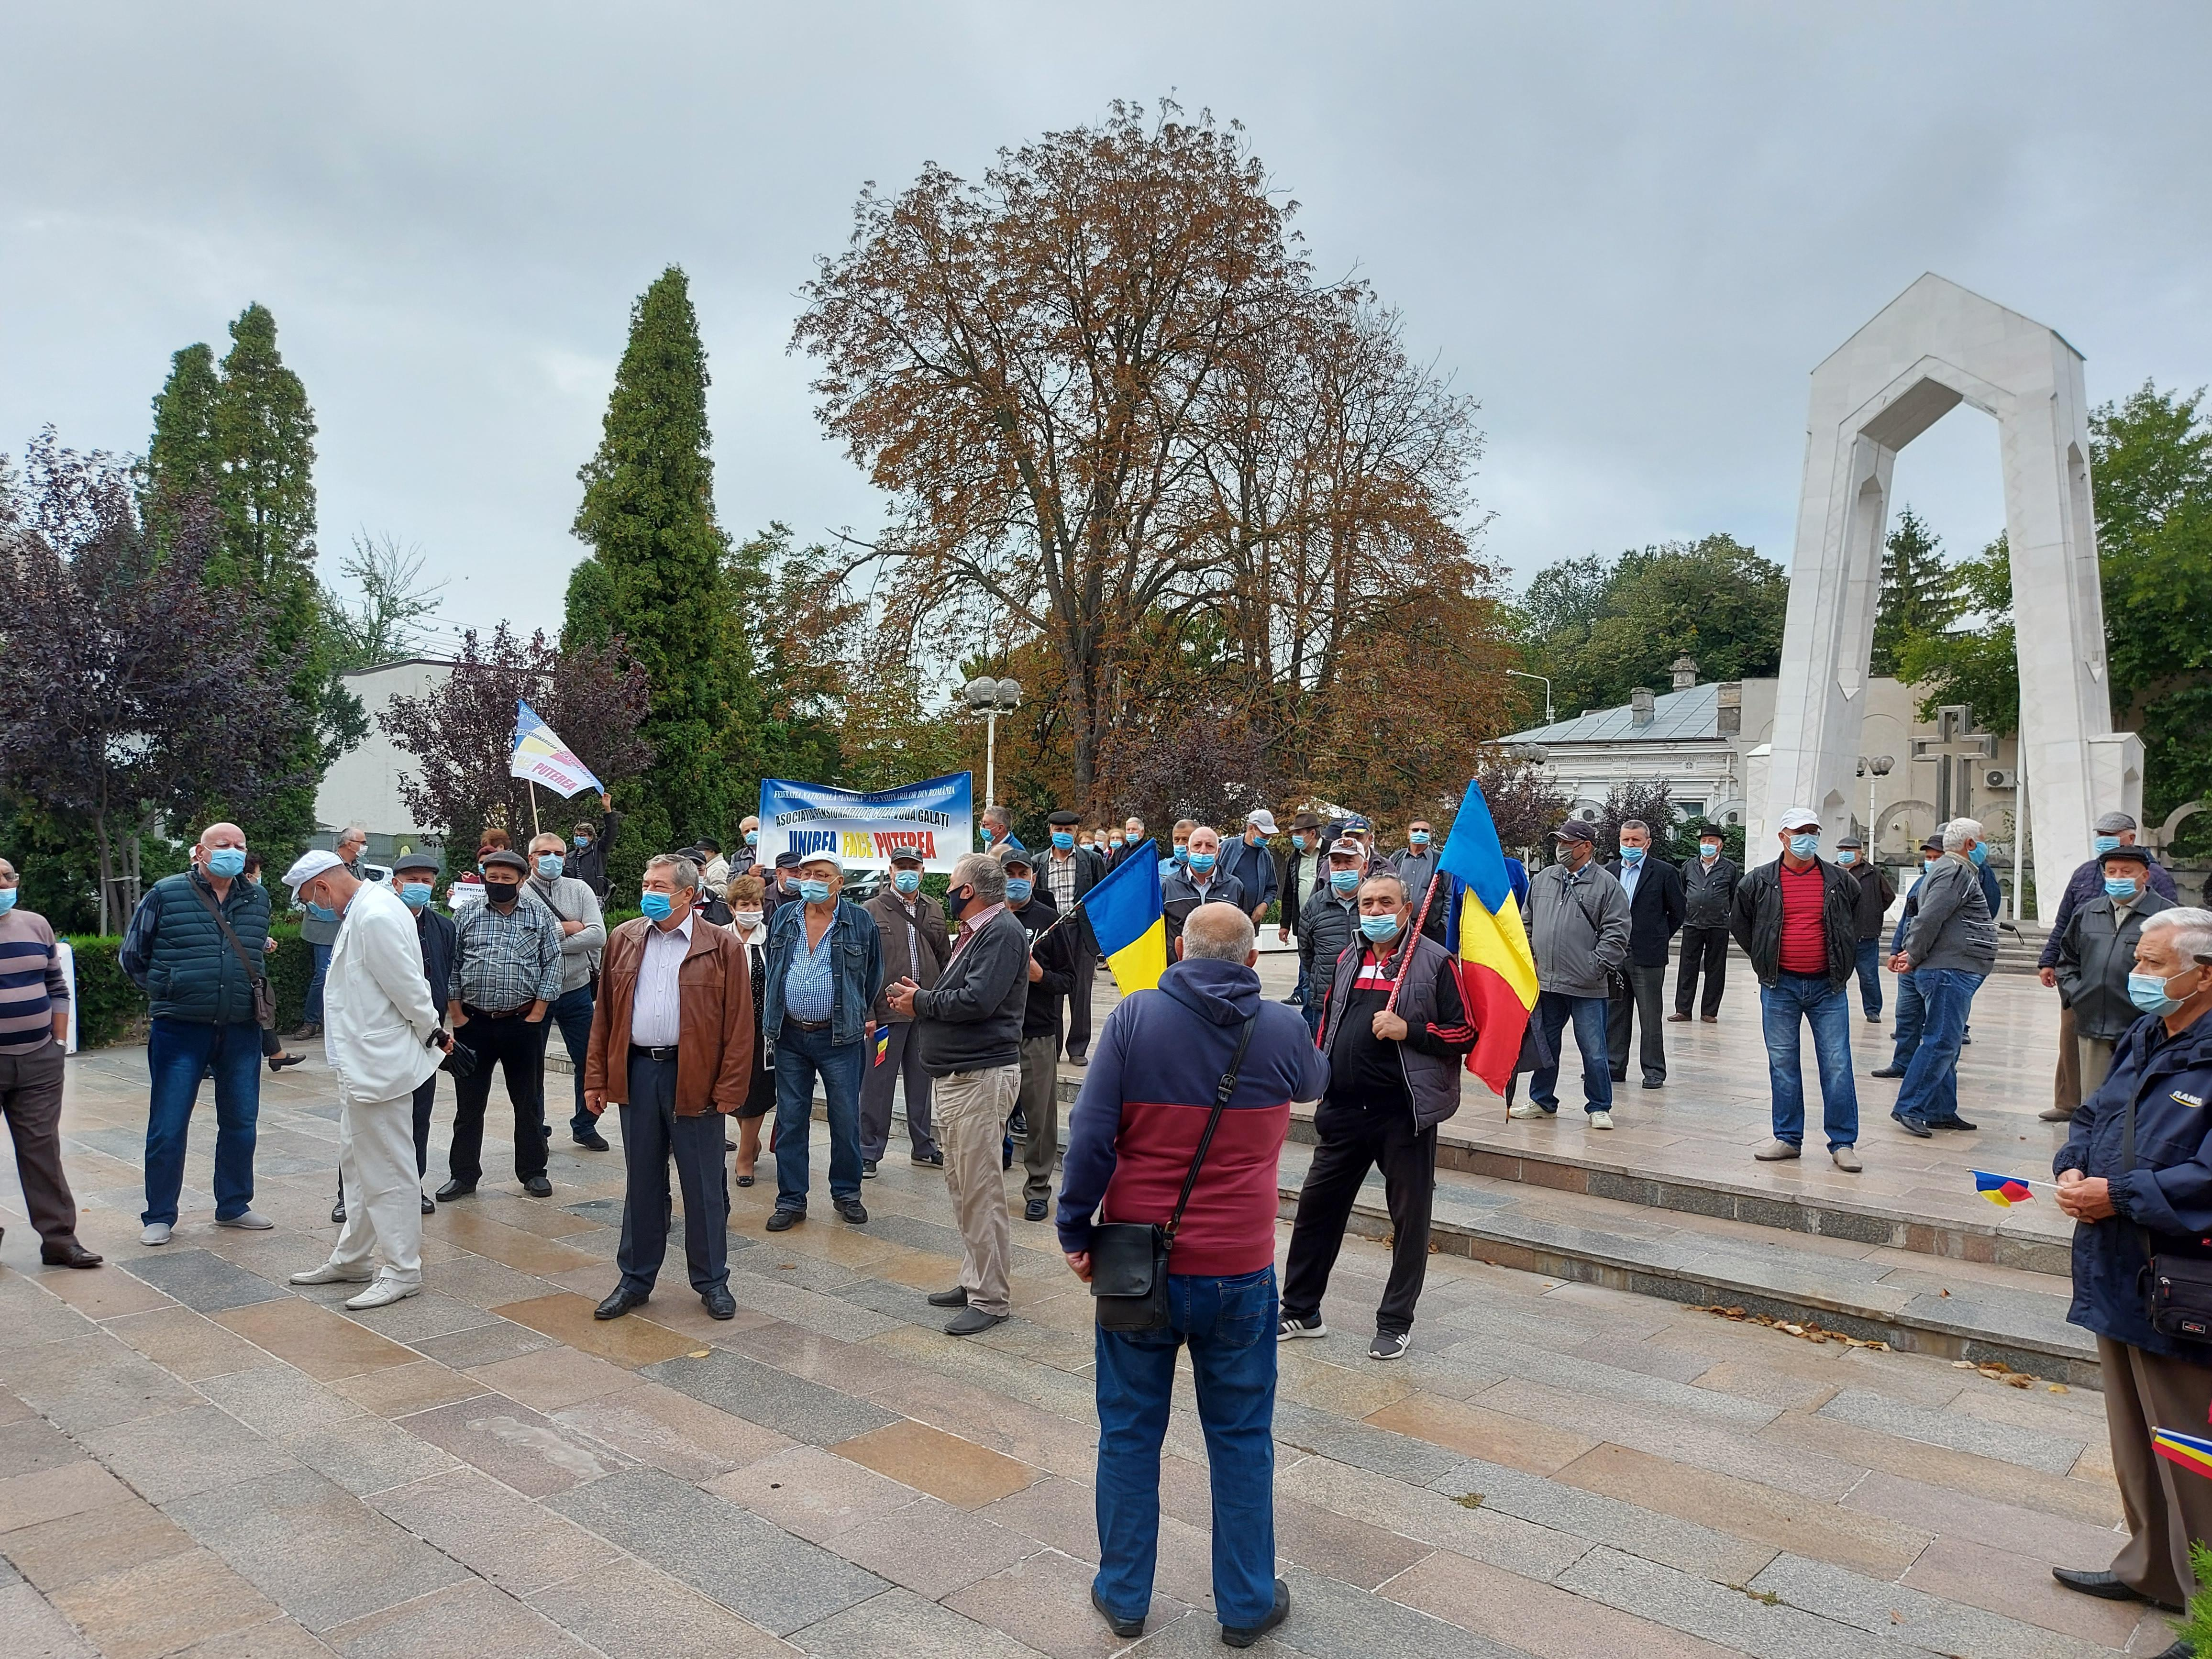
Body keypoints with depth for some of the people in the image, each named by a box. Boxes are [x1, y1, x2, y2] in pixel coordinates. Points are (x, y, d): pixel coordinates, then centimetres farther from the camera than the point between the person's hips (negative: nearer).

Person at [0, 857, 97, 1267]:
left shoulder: (36, 925, 9)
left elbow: (57, 986, 15)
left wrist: (59, 1040, 9)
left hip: (39, 1061, 3)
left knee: (42, 1150, 4)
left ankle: (59, 1238, 6)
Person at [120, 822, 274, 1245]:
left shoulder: (258, 900, 8)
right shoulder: (165, 894, -3)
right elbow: (132, 956, 6)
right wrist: (168, 992, 5)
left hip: (242, 1031, 4)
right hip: (180, 1031, -4)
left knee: (241, 1123, 11)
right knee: (168, 1127, 2)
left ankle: (234, 1206, 26)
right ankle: (159, 1217, 15)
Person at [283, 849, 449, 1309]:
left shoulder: (376, 916, -23)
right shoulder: (361, 910, 11)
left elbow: (408, 986, -21)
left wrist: (433, 1034, -7)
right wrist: (432, 1033, 11)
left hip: (380, 1067, -11)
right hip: (362, 1064, 11)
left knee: (388, 1171, 0)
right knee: (357, 1163, 21)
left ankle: (402, 1272, 10)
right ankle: (353, 1258, 34)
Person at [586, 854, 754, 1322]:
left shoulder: (722, 946, -5)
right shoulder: (623, 939, 8)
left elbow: (738, 1023, -7)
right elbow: (604, 1014, 10)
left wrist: (729, 1089, -11)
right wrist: (597, 1079, 5)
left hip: (695, 1078, -3)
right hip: (636, 1072, 4)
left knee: (703, 1186, 6)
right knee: (642, 1182, 14)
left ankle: (712, 1281, 19)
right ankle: (635, 1279, 26)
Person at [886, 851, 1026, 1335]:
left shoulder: (1002, 932, -15)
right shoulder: (973, 933, 18)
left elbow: (977, 1001, -24)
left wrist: (922, 1003, -9)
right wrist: (920, 999, 1)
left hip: (982, 1077, -11)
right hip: (955, 1077, 11)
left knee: (980, 1191, -5)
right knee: (961, 1186, 16)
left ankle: (990, 1299, 2)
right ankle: (973, 1279, 27)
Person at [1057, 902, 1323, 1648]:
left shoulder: (1133, 1017, -10)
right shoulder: (1282, 1030, -5)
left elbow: (1091, 1134, -13)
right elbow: (1316, 1083, 18)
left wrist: (1075, 1229, -3)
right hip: (1238, 1271, 0)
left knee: (1129, 1433, 15)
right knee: (1241, 1439, 16)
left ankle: (1123, 1596, 28)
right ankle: (1246, 1604, 27)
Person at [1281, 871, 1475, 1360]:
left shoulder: (1435, 961, -5)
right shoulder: (1350, 958, 12)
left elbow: (1465, 1034, -8)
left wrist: (1408, 1030, -20)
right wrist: (1320, 1076, 16)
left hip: (1404, 1112, -5)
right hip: (1345, 1109, 5)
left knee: (1409, 1219, 6)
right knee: (1316, 1205, 10)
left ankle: (1395, 1324, 21)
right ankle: (1301, 1310, 24)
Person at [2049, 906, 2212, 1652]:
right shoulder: (2144, 1037, 8)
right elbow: (2094, 1115, 17)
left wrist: (2120, 1194, -21)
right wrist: (2072, 1170, -1)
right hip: (2117, 1277, 9)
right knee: (2135, 1442, 23)